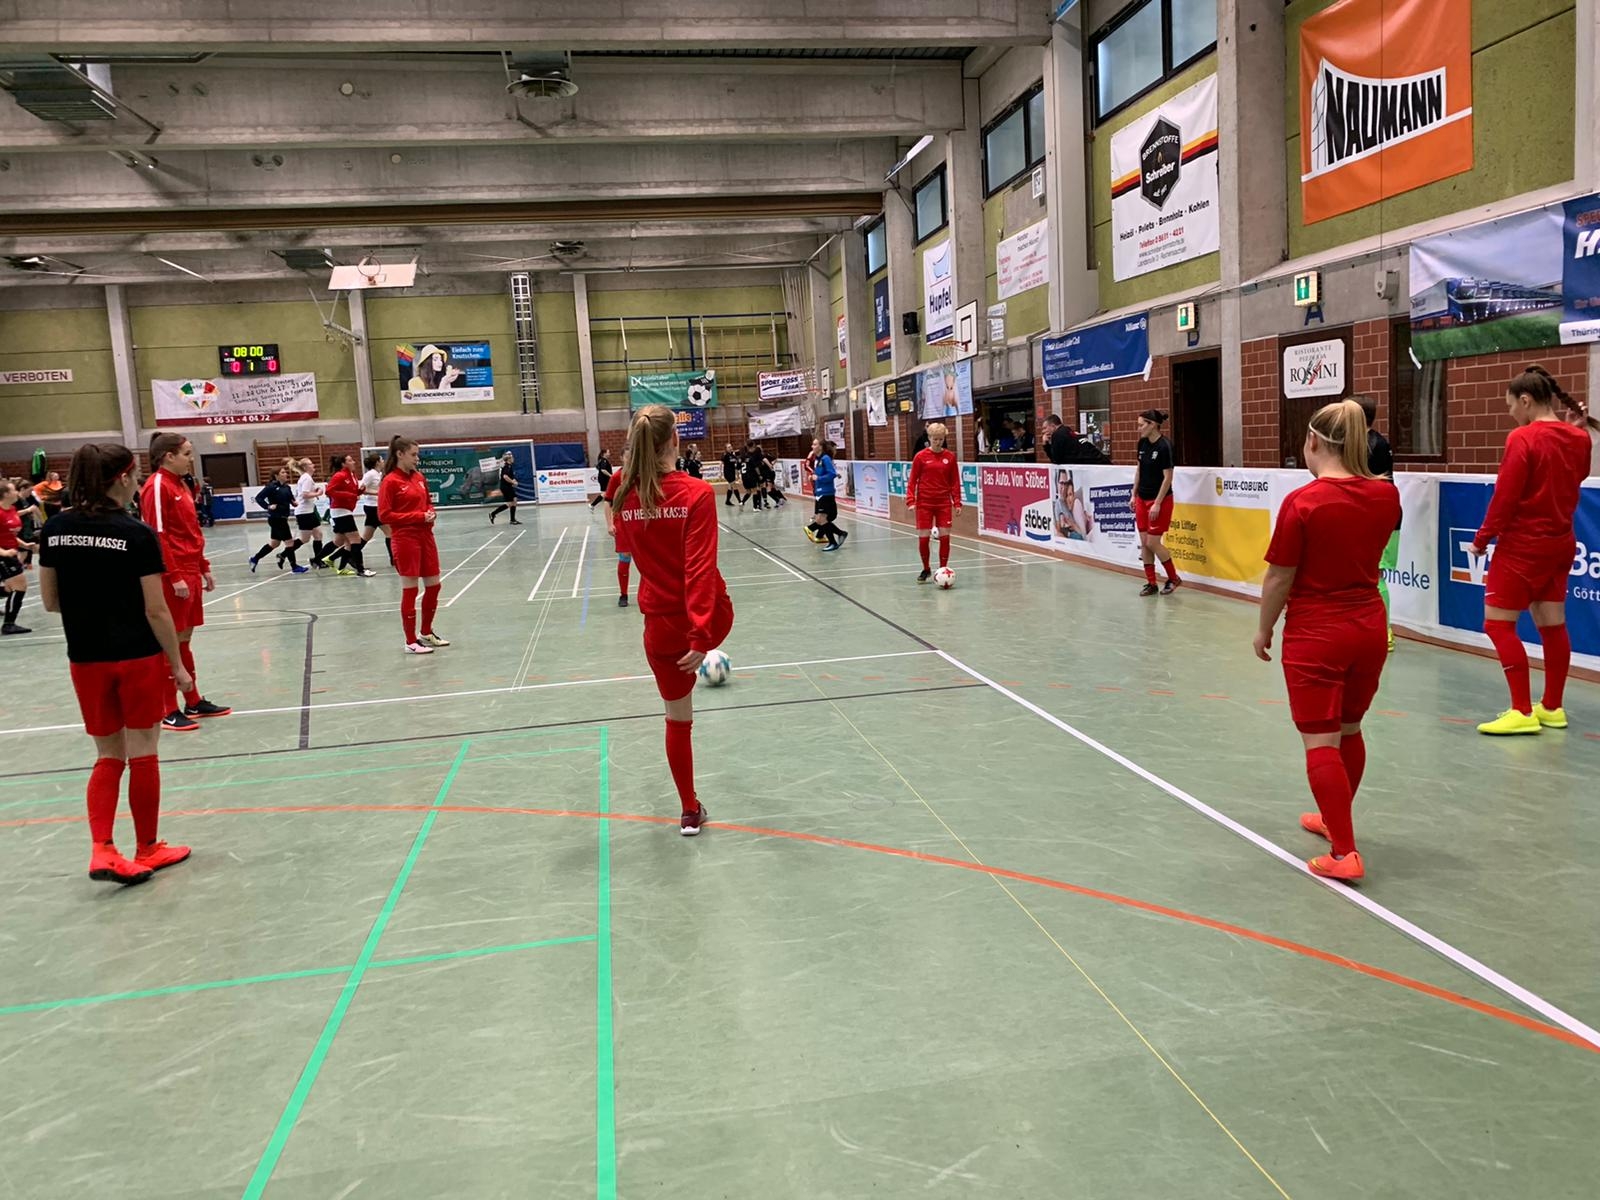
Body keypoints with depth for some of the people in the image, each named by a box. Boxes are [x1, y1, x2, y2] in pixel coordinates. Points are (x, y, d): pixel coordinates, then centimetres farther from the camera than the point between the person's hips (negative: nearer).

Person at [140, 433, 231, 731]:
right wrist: (175, 577, -21)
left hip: (190, 573, 9)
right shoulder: (156, 487, -12)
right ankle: (170, 712, 4)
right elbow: (157, 536, -18)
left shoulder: (181, 485, 16)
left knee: (184, 638, 15)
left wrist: (204, 568, 19)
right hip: (173, 578, -9)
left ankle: (194, 702, 23)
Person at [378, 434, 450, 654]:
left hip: (425, 536, 7)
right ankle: (411, 642, 7)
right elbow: (384, 515, -13)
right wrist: (418, 516, -18)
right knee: (410, 590, -2)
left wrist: (430, 513, 0)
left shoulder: (419, 477, 10)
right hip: (405, 539, -7)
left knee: (433, 586, 12)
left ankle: (426, 632, 29)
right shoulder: (390, 482, -10)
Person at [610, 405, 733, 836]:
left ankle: (690, 812, 28)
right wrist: (701, 635, -24)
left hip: (661, 624, 2)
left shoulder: (625, 495, -6)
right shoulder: (697, 493, -18)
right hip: (709, 617, -2)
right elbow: (701, 568, -23)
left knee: (678, 719, 15)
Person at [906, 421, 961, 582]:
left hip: (944, 503, 1)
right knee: (923, 538, -1)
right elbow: (912, 480, 0)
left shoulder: (950, 457, 2)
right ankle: (926, 570, 19)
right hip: (924, 503, -1)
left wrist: (957, 502, 1)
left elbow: (955, 481, 6)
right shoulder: (921, 456, -3)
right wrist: (911, 501, -9)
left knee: (945, 537, -2)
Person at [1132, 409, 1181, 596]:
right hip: (1142, 499, 7)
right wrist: (1134, 494, 13)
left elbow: (1168, 477, -17)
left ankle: (1173, 578, 14)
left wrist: (1157, 504, -18)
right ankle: (1151, 583, 15)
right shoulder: (1142, 443, 4)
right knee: (1144, 542, 6)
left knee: (1153, 543, -5)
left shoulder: (1164, 446, -18)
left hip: (1160, 500, -7)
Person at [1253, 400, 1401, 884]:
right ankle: (1335, 818, 40)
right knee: (1349, 731, 21)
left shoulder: (1301, 503, -18)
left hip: (1315, 635, -6)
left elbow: (1278, 578, -13)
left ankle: (1345, 853, -2)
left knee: (1320, 742, 0)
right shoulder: (1385, 494, -2)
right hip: (1370, 627, 6)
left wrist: (1264, 630, 1)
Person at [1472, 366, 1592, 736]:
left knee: (1498, 623, -3)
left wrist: (1483, 538, -5)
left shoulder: (1523, 438, -16)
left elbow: (1505, 496, -16)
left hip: (1522, 545, -8)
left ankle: (1523, 712, -5)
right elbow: (1576, 478, 18)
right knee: (1552, 625, 13)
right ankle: (1552, 708, 21)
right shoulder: (1578, 438, 5)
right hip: (1561, 543, 8)